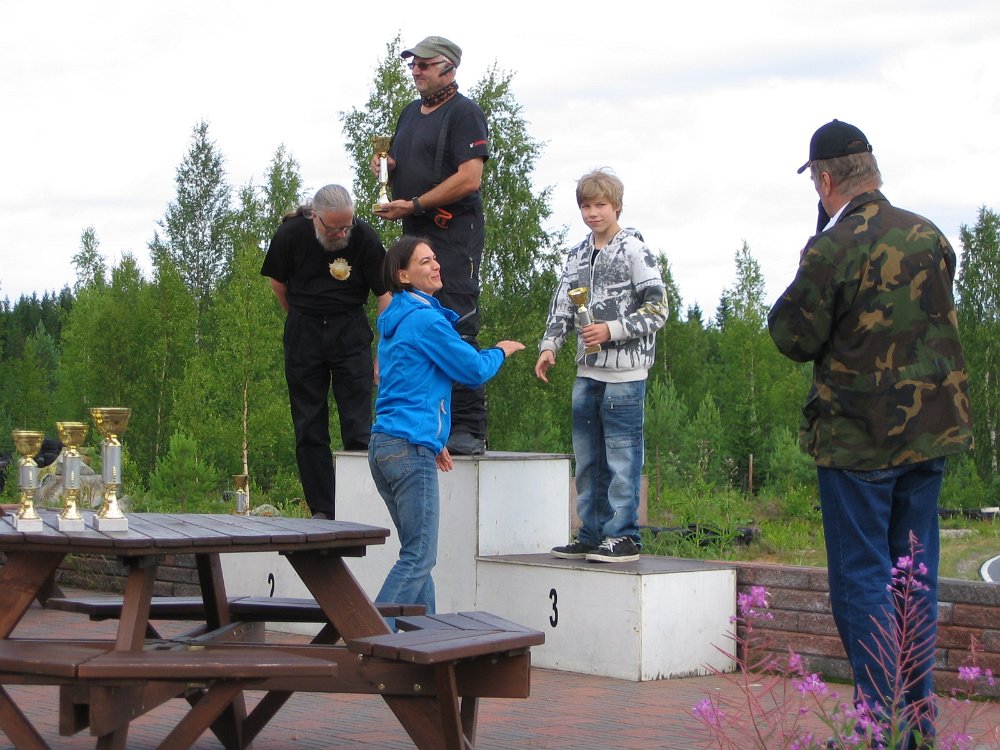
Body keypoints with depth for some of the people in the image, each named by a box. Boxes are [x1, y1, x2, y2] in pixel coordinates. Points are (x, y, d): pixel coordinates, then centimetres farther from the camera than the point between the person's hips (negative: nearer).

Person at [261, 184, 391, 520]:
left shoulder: (365, 238, -14)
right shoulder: (290, 234, -10)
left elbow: (385, 295, -10)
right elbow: (278, 282, 8)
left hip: (350, 331, -1)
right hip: (303, 331, 1)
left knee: (358, 424, -7)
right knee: (309, 427, 2)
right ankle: (322, 511, 8)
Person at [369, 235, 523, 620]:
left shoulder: (394, 320, 18)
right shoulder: (425, 319, -11)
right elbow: (474, 370, -6)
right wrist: (500, 351, 15)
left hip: (383, 444, 10)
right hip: (411, 447, -10)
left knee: (417, 552, 13)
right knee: (419, 557, -8)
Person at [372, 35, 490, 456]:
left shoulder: (464, 113, -6)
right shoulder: (411, 113, 20)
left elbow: (469, 178, -17)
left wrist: (413, 205, -16)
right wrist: (386, 166, 6)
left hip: (454, 235, -9)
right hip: (414, 235, 9)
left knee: (457, 330, -13)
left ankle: (469, 430, -12)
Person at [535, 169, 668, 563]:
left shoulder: (634, 250, -5)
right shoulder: (577, 256, 14)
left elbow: (657, 309, -8)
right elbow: (562, 306, 16)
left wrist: (612, 330, -16)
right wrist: (550, 346, 2)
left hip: (625, 372, -7)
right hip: (587, 371, 7)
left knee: (621, 456, -5)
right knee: (587, 457, 11)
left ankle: (623, 535, 1)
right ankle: (592, 535, 18)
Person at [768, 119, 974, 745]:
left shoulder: (830, 250, -16)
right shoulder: (930, 236, 4)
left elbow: (795, 338, -10)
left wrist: (795, 295, 6)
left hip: (859, 435, -6)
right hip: (933, 428, 6)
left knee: (862, 578, 1)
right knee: (916, 574, 14)